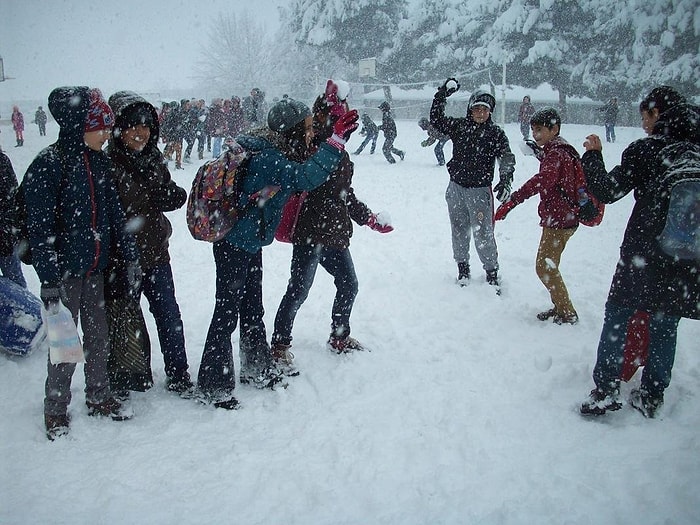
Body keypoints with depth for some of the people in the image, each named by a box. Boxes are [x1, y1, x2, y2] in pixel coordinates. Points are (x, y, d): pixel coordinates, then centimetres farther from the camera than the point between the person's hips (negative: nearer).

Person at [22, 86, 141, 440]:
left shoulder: (99, 162, 4)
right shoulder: (48, 165, -17)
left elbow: (114, 212, 10)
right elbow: (41, 228, -18)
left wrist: (130, 257, 9)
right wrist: (48, 281, -19)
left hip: (96, 268, 6)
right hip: (65, 270, -6)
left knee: (98, 336, 16)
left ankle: (98, 397, 33)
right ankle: (55, 410, 23)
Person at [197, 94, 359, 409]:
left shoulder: (271, 151, 3)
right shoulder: (267, 158, -26)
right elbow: (306, 178, -39)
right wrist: (337, 140, -37)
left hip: (251, 243, 10)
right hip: (234, 246, -10)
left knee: (252, 309, 20)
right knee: (227, 312, -1)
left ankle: (256, 369, 36)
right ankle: (213, 386, 10)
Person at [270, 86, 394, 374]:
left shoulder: (340, 151, 16)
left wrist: (369, 219, 24)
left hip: (336, 233, 9)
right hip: (310, 233, -9)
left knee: (348, 285, 18)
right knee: (299, 290, -4)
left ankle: (340, 337, 37)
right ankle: (280, 345, 12)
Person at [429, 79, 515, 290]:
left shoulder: (495, 133, -4)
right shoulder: (459, 126, 3)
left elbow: (506, 158, -12)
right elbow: (436, 119, 1)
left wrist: (505, 181, -28)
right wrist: (443, 93, -7)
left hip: (480, 190, -3)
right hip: (456, 188, 3)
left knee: (483, 234, -3)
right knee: (459, 231, 13)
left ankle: (492, 272, 12)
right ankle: (463, 268, 30)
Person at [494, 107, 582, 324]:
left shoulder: (556, 155, -20)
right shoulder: (556, 152, 12)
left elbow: (541, 181, -37)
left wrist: (512, 201, -45)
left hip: (559, 220, -10)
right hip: (560, 218, 10)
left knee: (545, 267, -3)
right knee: (548, 266, 18)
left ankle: (567, 314, 8)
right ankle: (560, 307, 30)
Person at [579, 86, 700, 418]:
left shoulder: (644, 151, -10)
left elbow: (606, 191, -9)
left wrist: (593, 154, 3)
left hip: (644, 253, -4)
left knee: (618, 316, 7)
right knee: (665, 325, 14)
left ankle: (606, 391, 7)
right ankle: (651, 396, 20)